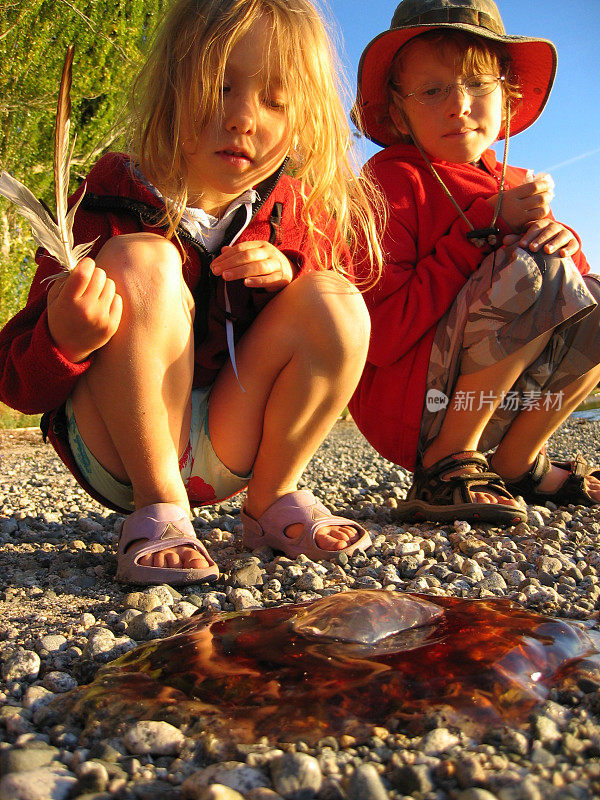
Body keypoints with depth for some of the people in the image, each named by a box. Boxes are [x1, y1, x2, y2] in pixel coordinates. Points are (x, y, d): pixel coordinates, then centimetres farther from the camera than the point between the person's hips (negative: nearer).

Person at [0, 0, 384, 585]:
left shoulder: (302, 217, -1)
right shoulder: (110, 205, -12)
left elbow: (337, 331, 7)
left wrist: (290, 273, -14)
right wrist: (64, 340, -37)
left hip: (229, 452, 3)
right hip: (115, 453, -3)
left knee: (337, 301, -16)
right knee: (140, 259, -26)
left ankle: (272, 499, -1)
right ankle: (158, 509, -17)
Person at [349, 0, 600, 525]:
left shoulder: (515, 186, 10)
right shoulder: (394, 178, -11)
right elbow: (380, 338, -22)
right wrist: (486, 227, -19)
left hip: (492, 406, 7)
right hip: (402, 406, -7)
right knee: (536, 273, -23)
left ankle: (517, 463, 4)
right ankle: (444, 468, -14)